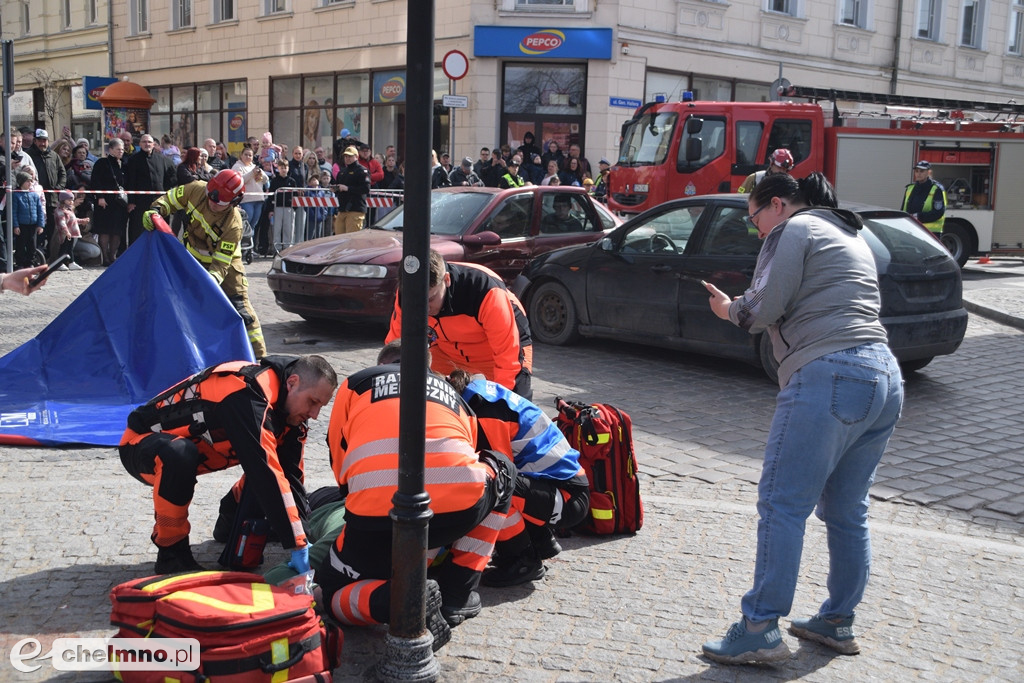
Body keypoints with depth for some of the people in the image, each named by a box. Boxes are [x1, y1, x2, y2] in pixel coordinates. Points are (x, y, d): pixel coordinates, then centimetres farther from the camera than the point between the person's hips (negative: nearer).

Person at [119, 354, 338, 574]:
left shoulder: (291, 405, -9)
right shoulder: (247, 397, -36)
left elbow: (291, 472, -6)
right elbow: (268, 475, -41)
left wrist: (299, 533, -15)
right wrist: (298, 546, -40)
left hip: (196, 442, 8)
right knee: (179, 455, -41)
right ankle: (170, 551, -19)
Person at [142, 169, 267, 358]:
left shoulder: (233, 224, -33)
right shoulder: (197, 190, -21)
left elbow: (222, 262, -33)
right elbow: (171, 199, -4)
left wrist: (213, 279, -50)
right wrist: (156, 210, -24)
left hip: (224, 262, -5)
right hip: (193, 258, 5)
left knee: (239, 305, -10)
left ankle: (258, 355, -5)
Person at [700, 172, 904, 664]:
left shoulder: (793, 230, 1)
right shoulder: (852, 237, 28)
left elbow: (763, 308, -8)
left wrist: (730, 309, 12)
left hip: (828, 375, -9)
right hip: (885, 378, 9)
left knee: (782, 505, -7)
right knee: (847, 511, 15)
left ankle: (761, 629, -7)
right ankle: (838, 623, 23)